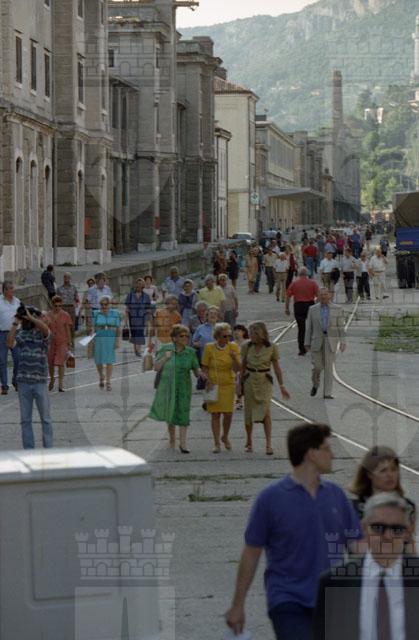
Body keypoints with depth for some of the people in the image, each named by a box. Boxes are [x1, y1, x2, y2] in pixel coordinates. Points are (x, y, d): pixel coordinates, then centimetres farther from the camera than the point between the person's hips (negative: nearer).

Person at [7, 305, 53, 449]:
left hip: (40, 381, -3)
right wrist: (15, 323, -11)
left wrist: (30, 317, -24)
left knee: (45, 418, 4)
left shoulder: (42, 333, -2)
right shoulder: (20, 333, 7)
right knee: (25, 419, 6)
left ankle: (48, 449, 10)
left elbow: (45, 328, -26)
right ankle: (28, 450, 13)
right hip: (23, 381, 3)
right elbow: (10, 344, -12)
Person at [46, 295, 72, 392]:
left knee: (61, 362, -10)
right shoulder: (48, 315, 3)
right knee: (50, 363, 12)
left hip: (62, 342, -3)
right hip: (51, 342, 3)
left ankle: (61, 384, -7)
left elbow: (68, 330, 1)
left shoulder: (65, 315, -3)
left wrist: (69, 343, 0)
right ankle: (52, 379, 36)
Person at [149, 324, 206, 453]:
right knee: (169, 414, 12)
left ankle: (183, 443, -8)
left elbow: (196, 370, 0)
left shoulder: (190, 352, -3)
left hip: (183, 387, 0)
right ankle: (172, 439, 33)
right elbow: (156, 368, -4)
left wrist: (200, 373, -22)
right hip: (167, 386, 0)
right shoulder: (165, 349, -5)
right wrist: (165, 358, -20)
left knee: (183, 413, -10)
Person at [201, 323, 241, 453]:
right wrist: (208, 381, -11)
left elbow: (236, 369, -7)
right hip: (213, 384, -1)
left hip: (228, 384, 1)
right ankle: (217, 443, 5)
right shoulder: (209, 348, -7)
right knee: (215, 414, -1)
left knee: (228, 413, -4)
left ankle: (225, 437, 23)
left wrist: (234, 358, -25)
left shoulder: (233, 347, -5)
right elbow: (204, 367, 2)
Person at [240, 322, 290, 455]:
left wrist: (282, 386, 1)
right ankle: (249, 442, 23)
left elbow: (277, 368, 1)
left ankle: (269, 444, -14)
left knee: (265, 411, -14)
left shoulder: (272, 348, -5)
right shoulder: (247, 347, 1)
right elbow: (243, 366, 11)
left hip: (265, 381, -2)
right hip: (249, 380, 2)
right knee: (248, 412, 5)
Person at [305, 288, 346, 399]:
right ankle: (315, 384, 27)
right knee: (317, 366, -3)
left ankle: (327, 393, 1)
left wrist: (342, 342, -7)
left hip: (331, 341, -1)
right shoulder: (313, 309, 4)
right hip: (317, 340, 1)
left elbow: (341, 326, 1)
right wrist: (307, 343, 3)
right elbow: (309, 327, 6)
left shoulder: (337, 309, 1)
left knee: (328, 366, -3)